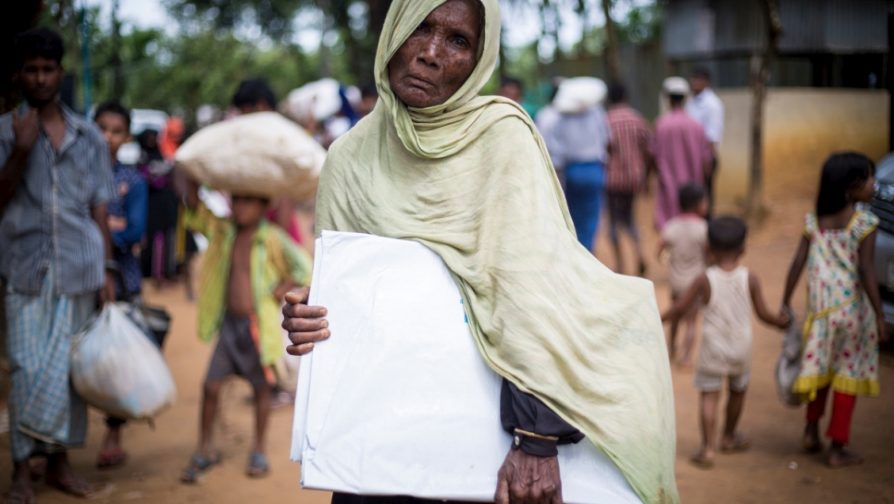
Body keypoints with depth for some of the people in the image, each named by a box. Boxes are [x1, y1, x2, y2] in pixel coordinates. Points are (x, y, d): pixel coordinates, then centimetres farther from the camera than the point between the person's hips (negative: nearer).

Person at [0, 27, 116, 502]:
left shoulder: (89, 137, 10)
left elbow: (99, 208, 11)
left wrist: (106, 270, 6)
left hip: (78, 269, 2)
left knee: (70, 368, 5)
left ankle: (59, 461, 17)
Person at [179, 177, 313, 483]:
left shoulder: (272, 239, -9)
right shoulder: (224, 233, 4)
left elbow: (304, 268, -9)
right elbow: (195, 210, 1)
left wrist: (277, 293, -12)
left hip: (259, 324, -4)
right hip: (229, 322, 4)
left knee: (262, 387, 9)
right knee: (211, 385, 1)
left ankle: (260, 451, 24)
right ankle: (205, 450, 16)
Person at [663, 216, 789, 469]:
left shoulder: (704, 280, -11)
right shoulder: (749, 279, -8)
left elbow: (680, 308, -9)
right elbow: (763, 314, -2)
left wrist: (659, 318, 8)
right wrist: (782, 321, 17)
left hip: (713, 348, -2)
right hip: (740, 347, 2)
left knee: (709, 395, 0)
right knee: (738, 391, 22)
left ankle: (708, 448, -8)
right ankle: (729, 437, 39)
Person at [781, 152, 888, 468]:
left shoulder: (814, 221, 3)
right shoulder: (864, 223, -12)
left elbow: (798, 264, 0)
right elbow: (866, 272, -16)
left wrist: (786, 303, 7)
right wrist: (880, 316, -12)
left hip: (820, 307, 4)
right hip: (852, 308, -4)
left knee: (821, 368, 23)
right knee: (847, 374, 6)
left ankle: (811, 430, 25)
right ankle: (838, 448, 12)